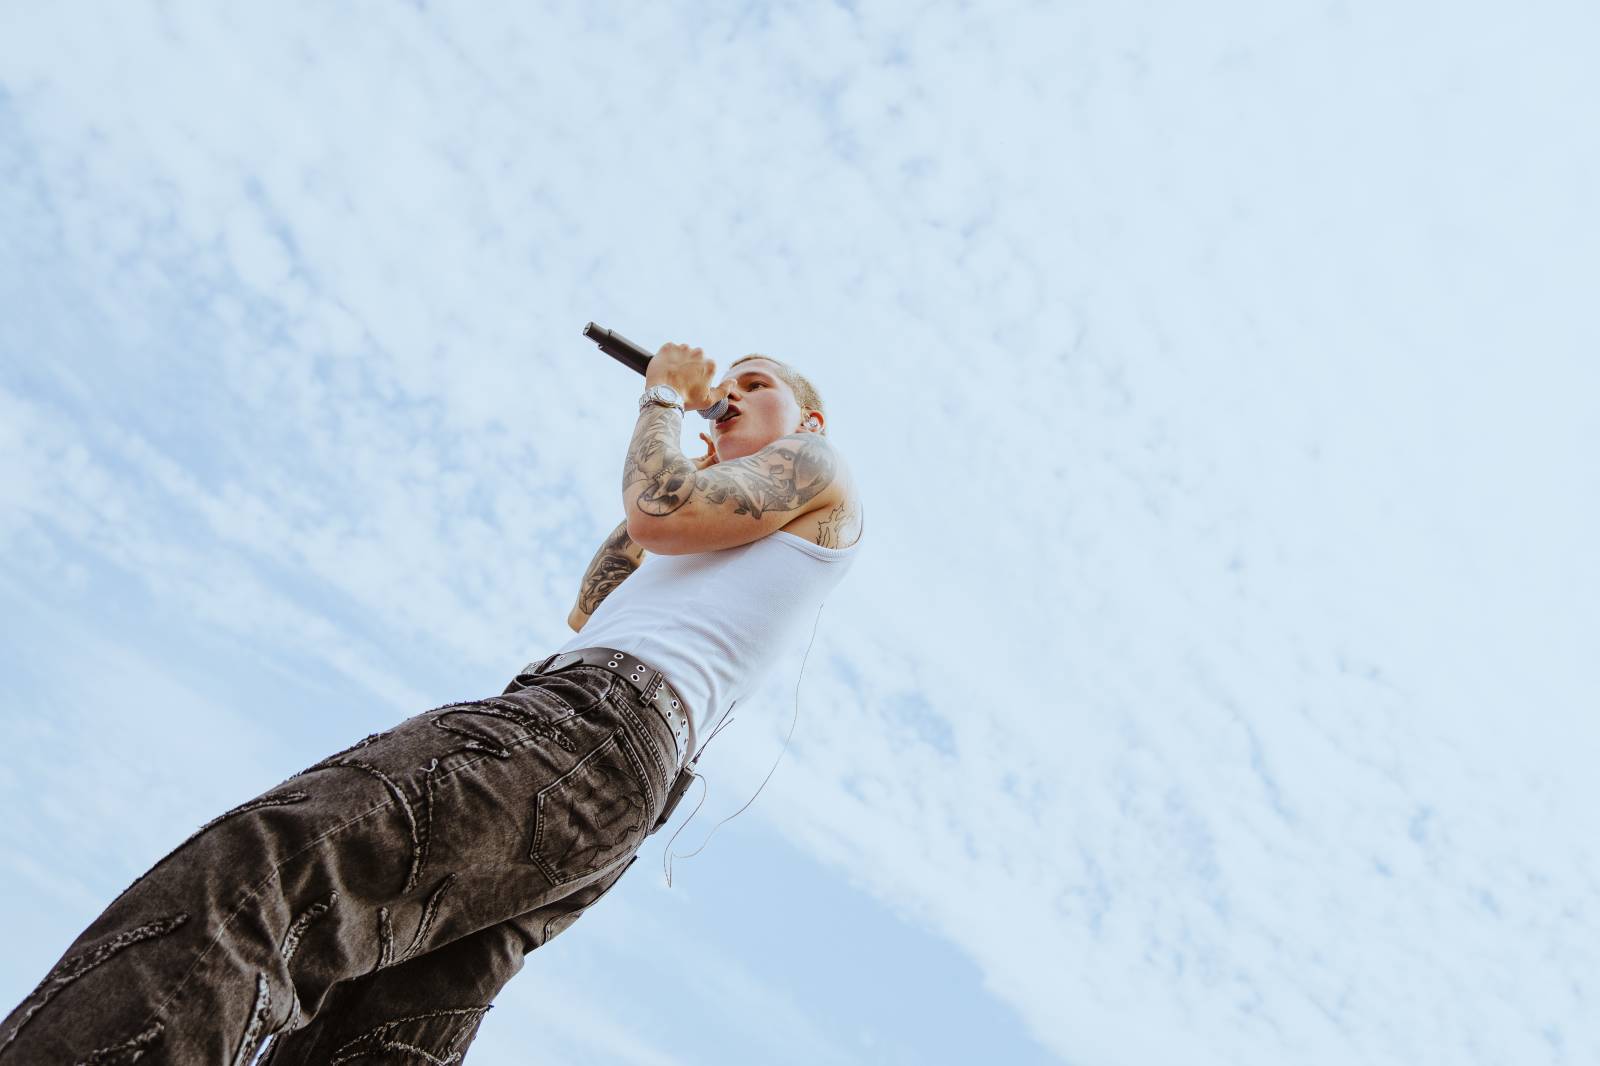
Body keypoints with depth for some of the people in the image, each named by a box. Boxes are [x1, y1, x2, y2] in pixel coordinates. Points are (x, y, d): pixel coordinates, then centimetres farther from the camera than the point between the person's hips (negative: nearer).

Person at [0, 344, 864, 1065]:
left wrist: (664, 398, 15)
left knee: (248, 880, -25)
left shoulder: (815, 465, 12)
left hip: (604, 724, -10)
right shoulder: (728, 547, 39)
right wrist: (678, 482, 38)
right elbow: (588, 613, 39)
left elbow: (657, 515, -5)